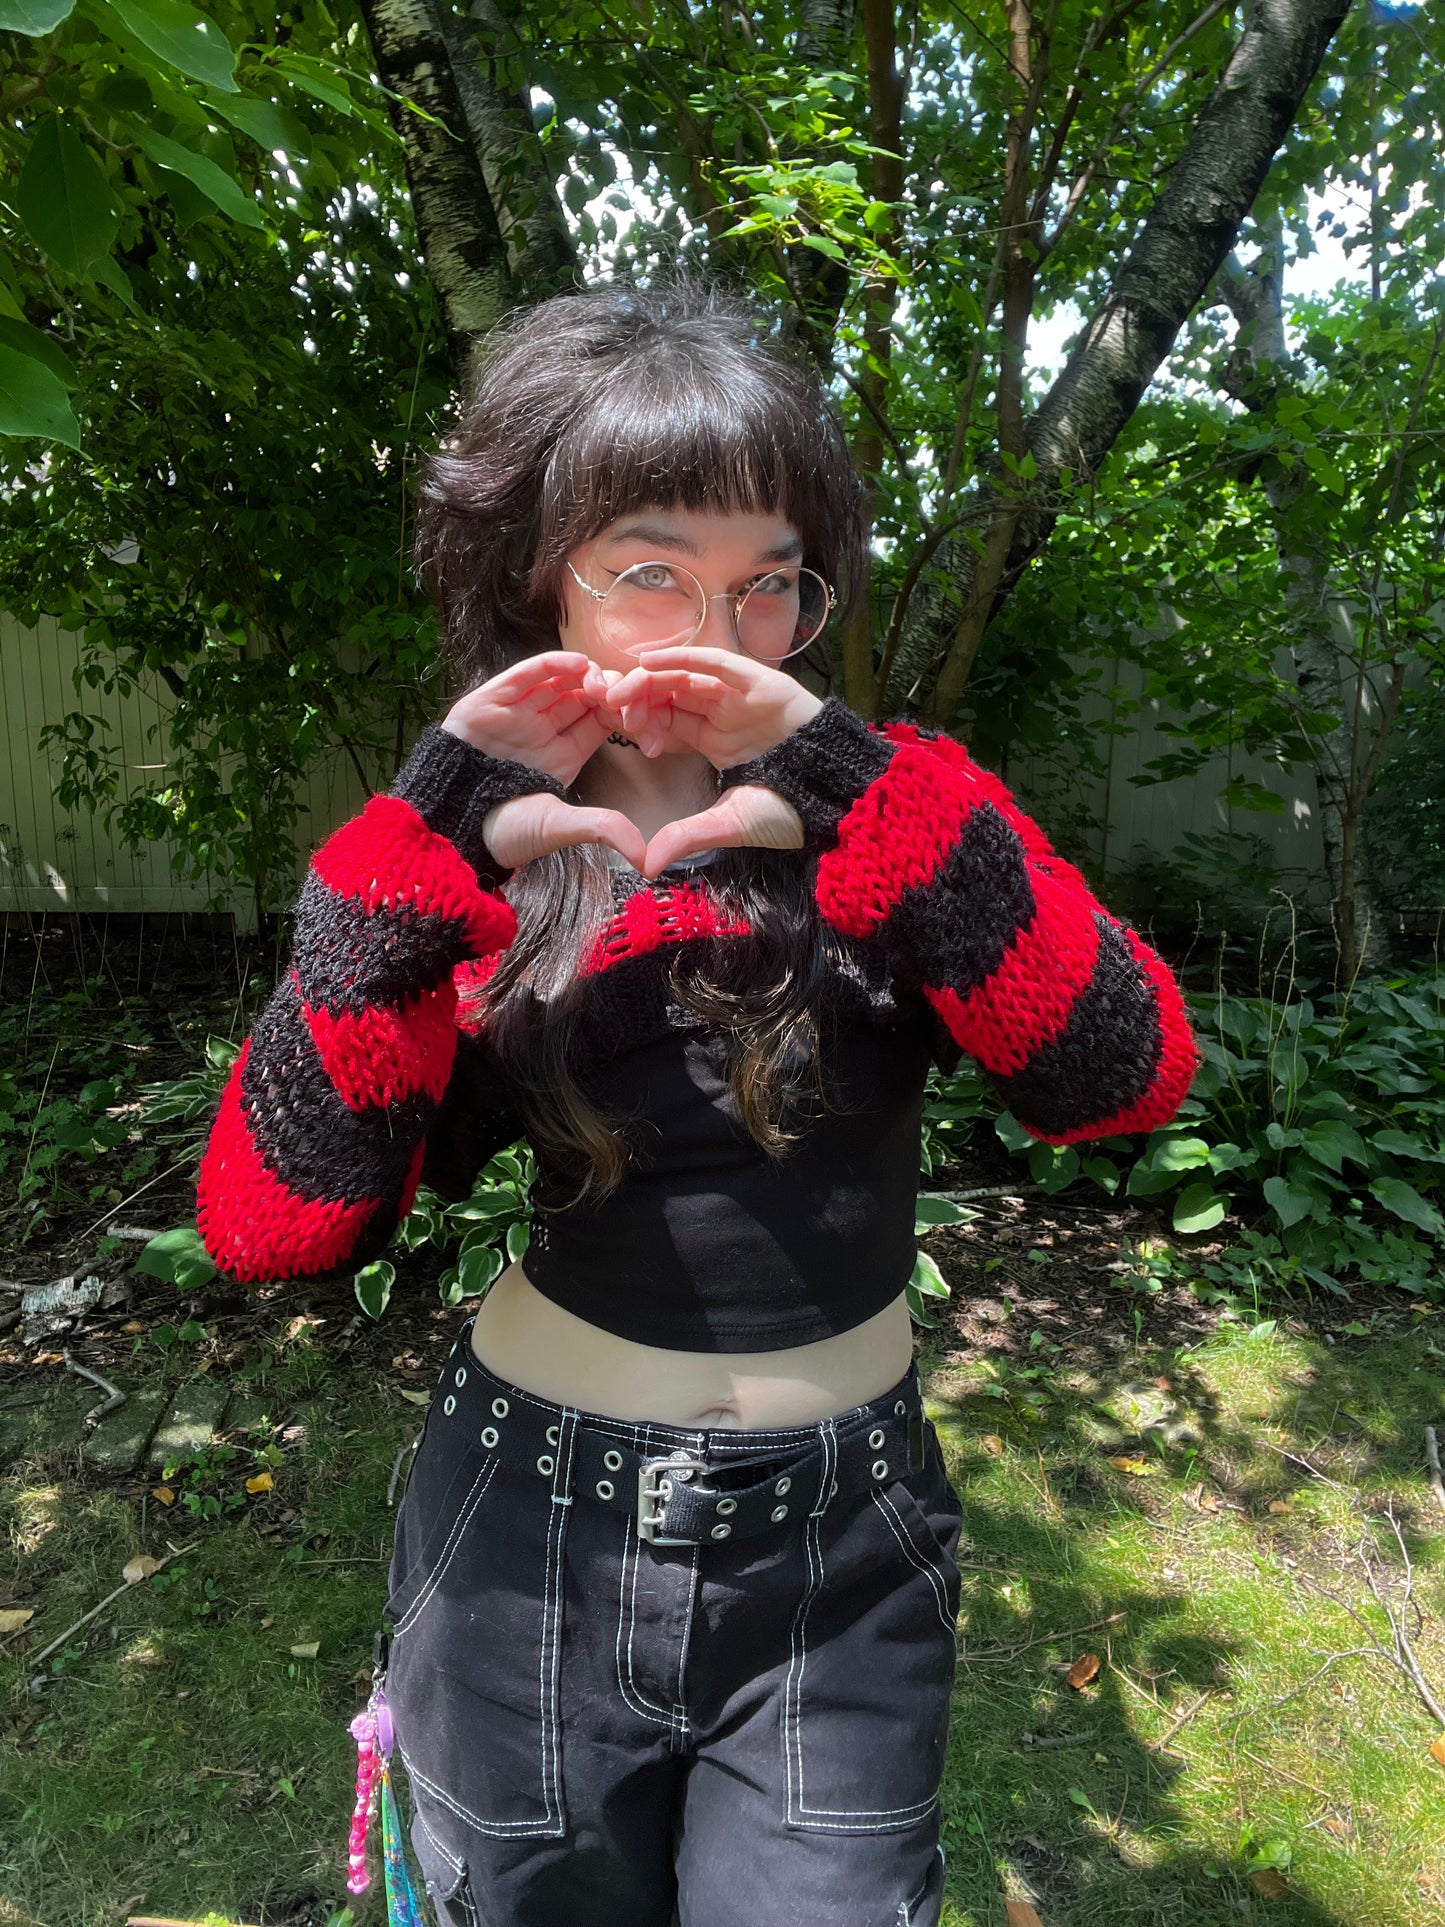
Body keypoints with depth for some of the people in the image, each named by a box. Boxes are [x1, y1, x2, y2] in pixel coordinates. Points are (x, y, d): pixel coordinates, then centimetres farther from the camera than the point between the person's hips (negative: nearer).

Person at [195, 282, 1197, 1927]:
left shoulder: (889, 813, -6)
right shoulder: (464, 864, -6)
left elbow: (1125, 1079, -19)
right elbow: (270, 1220, -18)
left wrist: (855, 790, -28)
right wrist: (438, 838, -24)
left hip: (842, 1548, 0)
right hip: (531, 1540, 1)